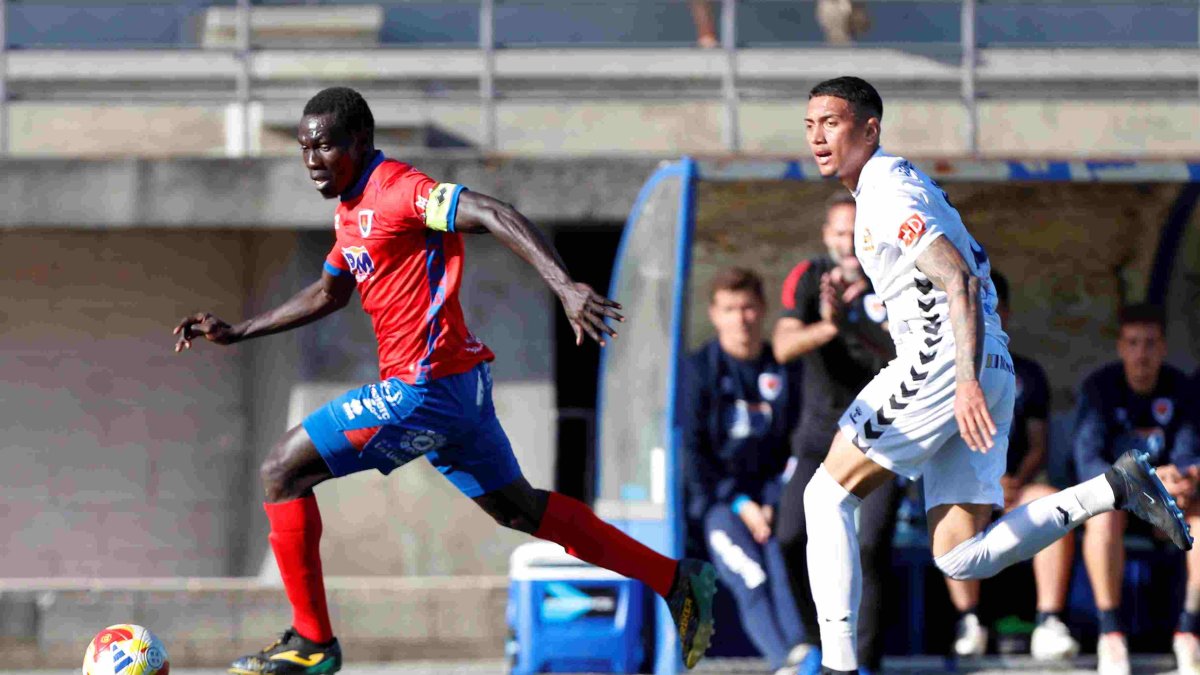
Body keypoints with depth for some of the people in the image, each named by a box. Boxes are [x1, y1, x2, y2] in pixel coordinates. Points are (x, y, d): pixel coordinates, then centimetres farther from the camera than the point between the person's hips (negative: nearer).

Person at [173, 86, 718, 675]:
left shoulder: (394, 190, -15)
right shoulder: (351, 209, 15)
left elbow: (493, 217, -25)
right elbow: (327, 294, 30)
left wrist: (565, 286, -37)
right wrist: (234, 333, 27)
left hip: (422, 388, -10)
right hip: (458, 384, 10)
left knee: (282, 472, -6)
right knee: (516, 509, 20)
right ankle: (676, 580, 25)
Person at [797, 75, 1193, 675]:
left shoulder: (885, 192, -8)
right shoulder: (905, 182, 23)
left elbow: (960, 281, -19)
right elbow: (973, 264, 31)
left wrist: (967, 381, -29)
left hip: (941, 357, -10)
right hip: (991, 369, 10)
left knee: (826, 496, -3)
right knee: (960, 558, 1)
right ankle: (1114, 490, -6)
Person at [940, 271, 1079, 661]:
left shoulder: (1026, 375, 16)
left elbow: (1039, 446, 9)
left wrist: (1018, 482, -12)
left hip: (1014, 487, 2)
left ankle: (1049, 624, -38)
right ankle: (968, 621, -32)